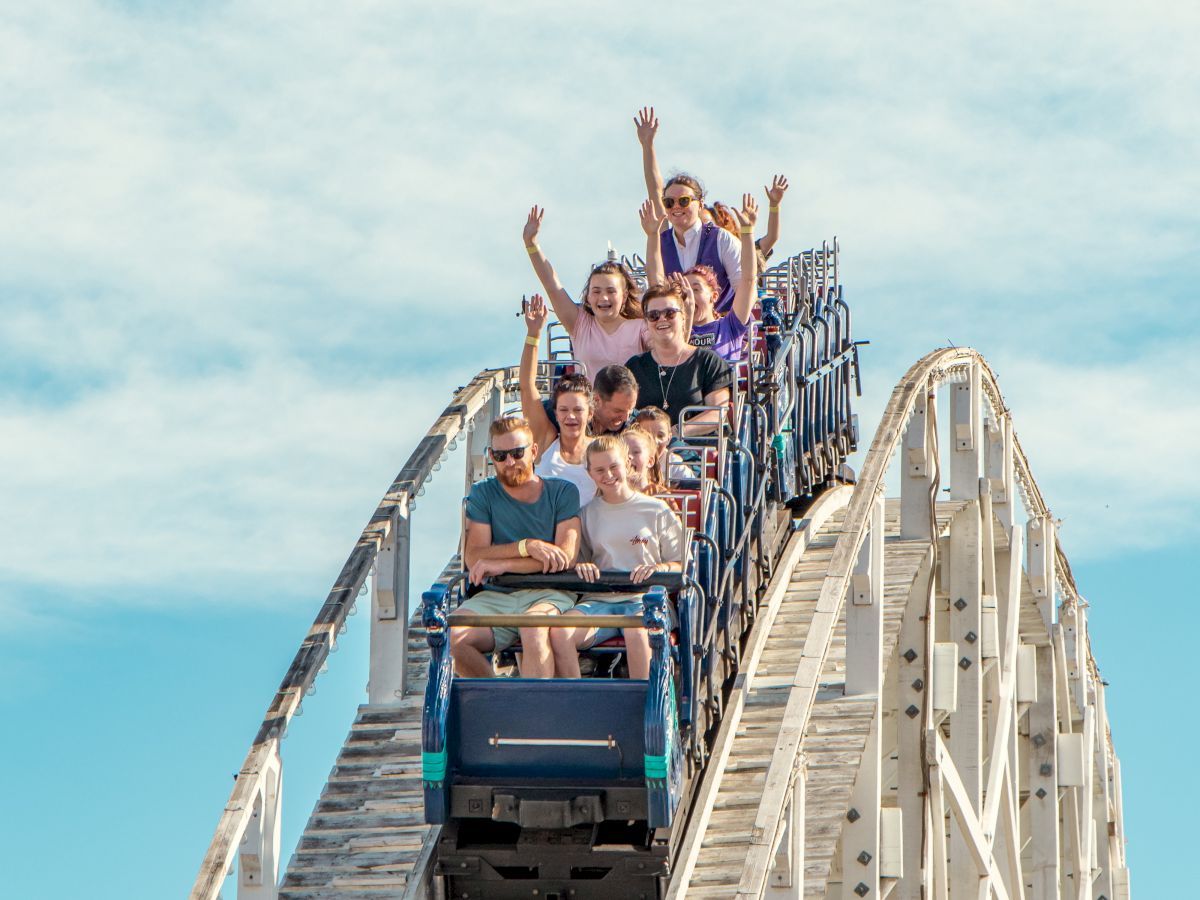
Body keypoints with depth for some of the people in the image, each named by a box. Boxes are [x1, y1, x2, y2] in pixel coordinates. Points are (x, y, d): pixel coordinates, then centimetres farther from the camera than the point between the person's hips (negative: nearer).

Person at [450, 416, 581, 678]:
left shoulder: (562, 492, 6)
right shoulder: (483, 494, 10)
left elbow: (566, 556, -7)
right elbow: (473, 558, -3)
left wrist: (502, 564, -11)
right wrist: (527, 547, -16)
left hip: (547, 595, -2)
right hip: (496, 596, 2)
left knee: (533, 629, -38)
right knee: (451, 637, -27)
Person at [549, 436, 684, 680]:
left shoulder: (657, 511, 11)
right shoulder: (587, 514, 19)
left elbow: (681, 564, 9)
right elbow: (576, 560, 21)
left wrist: (659, 567, -13)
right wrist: (581, 566, -4)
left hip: (643, 598, -2)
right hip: (599, 600, 2)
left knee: (636, 632, -39)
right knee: (559, 633, -30)